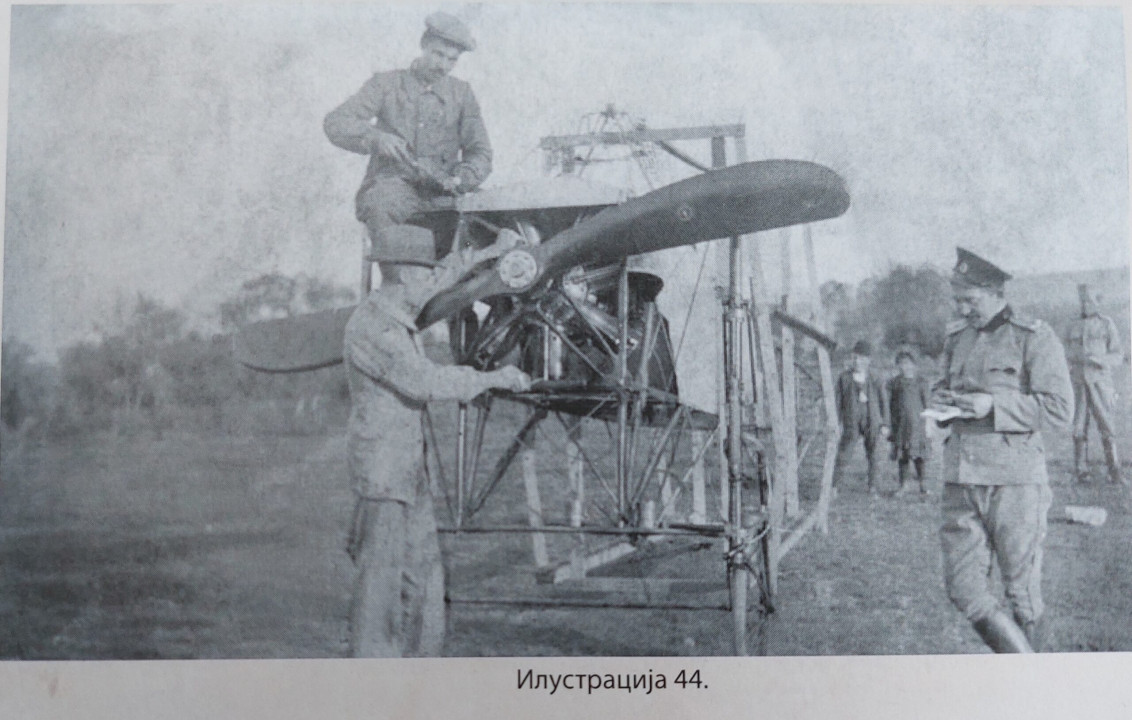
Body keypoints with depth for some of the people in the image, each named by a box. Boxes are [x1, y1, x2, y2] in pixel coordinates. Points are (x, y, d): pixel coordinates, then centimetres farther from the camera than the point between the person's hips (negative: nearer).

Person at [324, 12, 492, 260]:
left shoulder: (461, 93, 18)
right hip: (392, 185, -2)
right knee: (380, 202, -38)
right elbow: (335, 123, 0)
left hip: (439, 193, 2)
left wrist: (460, 179, -14)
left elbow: (480, 152, 11)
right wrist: (376, 138, -21)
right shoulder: (386, 84, 11)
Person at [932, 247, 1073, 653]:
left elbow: (1060, 410, -8)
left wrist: (995, 404, -17)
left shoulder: (1035, 339, -3)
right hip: (960, 478, 5)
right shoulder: (956, 338, 14)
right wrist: (941, 399, 5)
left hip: (1015, 480, -5)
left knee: (1021, 587, 6)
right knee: (962, 588, -1)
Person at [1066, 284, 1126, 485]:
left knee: (1106, 427, -8)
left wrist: (1099, 359, -19)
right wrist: (1069, 366, -2)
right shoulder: (1075, 327, 12)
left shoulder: (1107, 324, 1)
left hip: (1100, 382, -3)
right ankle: (1080, 471, 5)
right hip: (1079, 383, 3)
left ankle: (1114, 473, -4)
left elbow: (1117, 357, -1)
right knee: (1079, 428, 0)